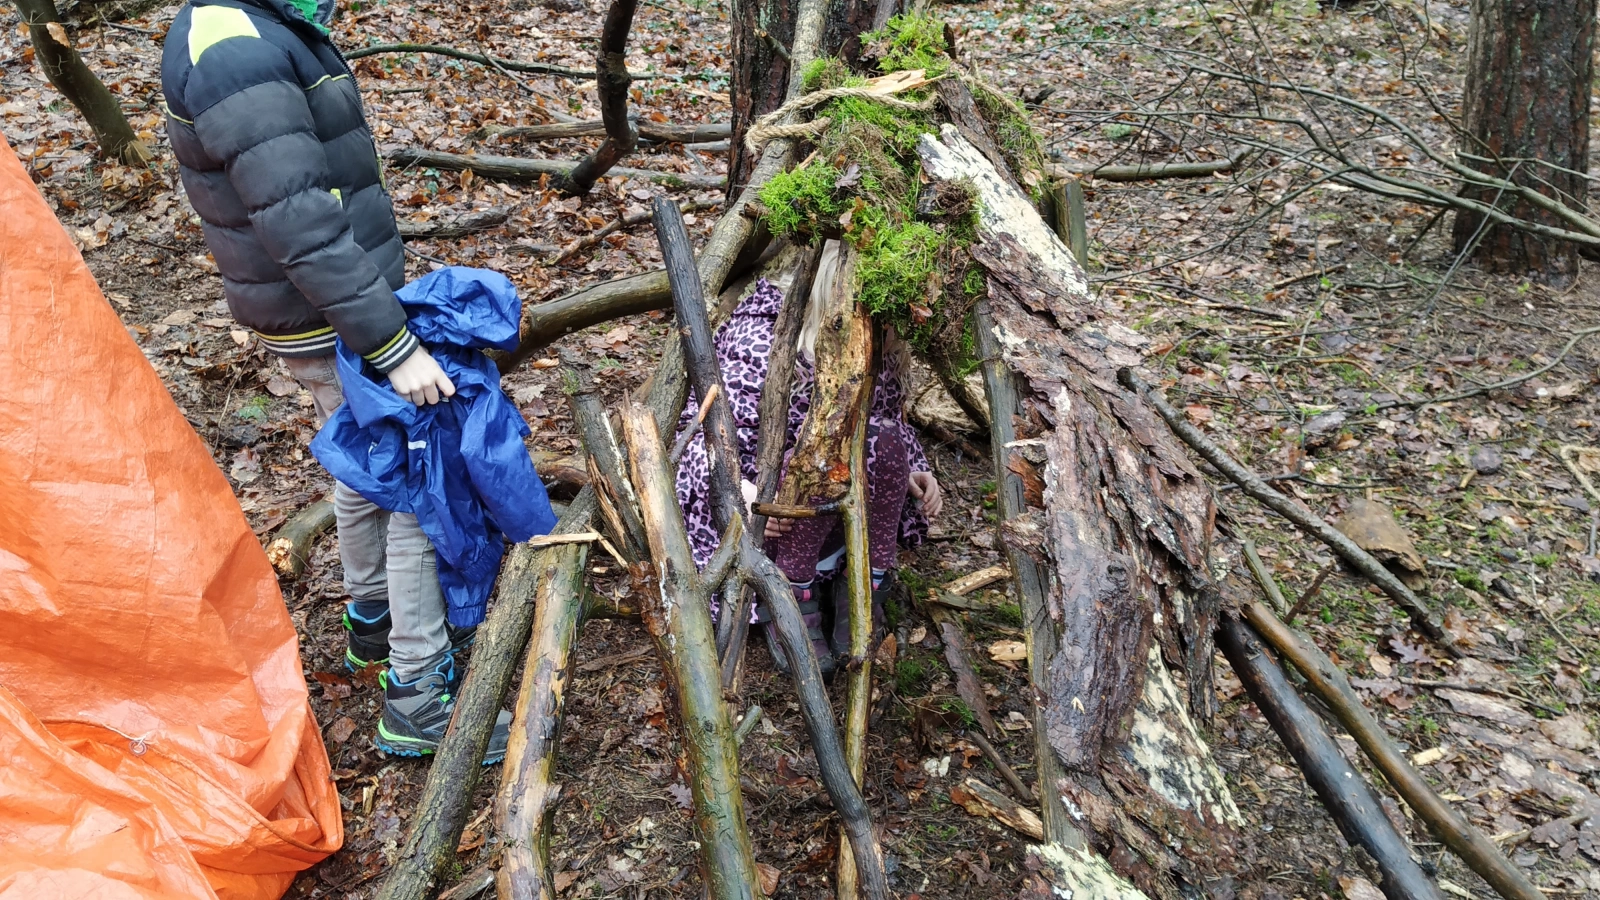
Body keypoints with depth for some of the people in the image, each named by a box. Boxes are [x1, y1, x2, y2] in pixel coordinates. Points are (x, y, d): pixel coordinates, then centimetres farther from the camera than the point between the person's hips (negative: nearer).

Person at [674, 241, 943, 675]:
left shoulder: (878, 349, -2)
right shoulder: (759, 340, -21)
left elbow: (895, 419, 15)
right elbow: (702, 435, -21)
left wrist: (915, 472, -5)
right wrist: (742, 491, -40)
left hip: (837, 518, 6)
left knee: (883, 441, -24)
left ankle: (863, 595, -12)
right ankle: (792, 604, -18)